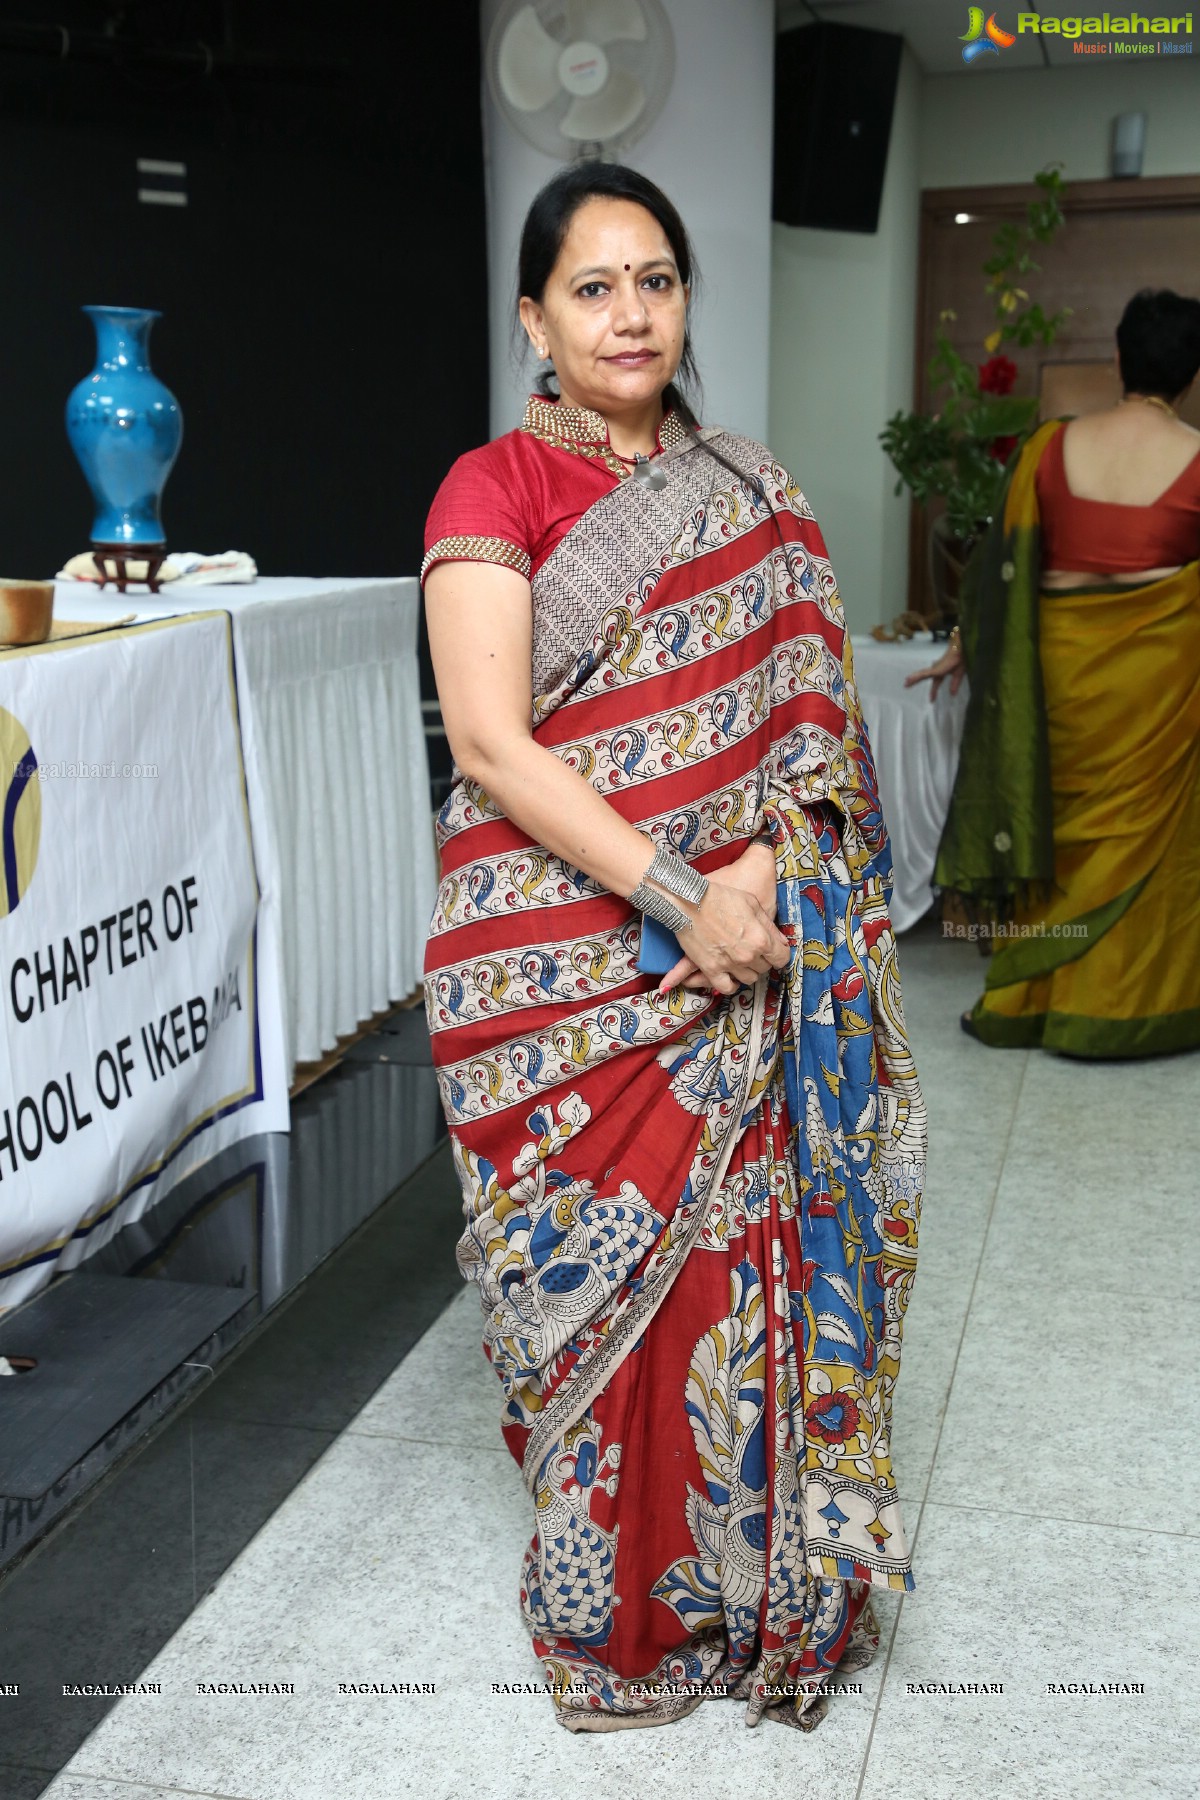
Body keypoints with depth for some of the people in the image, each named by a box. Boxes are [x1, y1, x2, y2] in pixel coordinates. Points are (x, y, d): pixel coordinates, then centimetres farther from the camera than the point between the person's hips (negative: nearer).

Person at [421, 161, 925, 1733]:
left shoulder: (752, 497, 12)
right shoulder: (493, 491, -3)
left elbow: (808, 706, 6)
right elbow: (493, 742, -13)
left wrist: (761, 876, -11)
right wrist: (682, 896, -18)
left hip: (743, 957, 4)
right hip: (565, 961, -3)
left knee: (747, 1242, 7)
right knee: (599, 1262, 4)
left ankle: (754, 1568, 29)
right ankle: (621, 1606, 26)